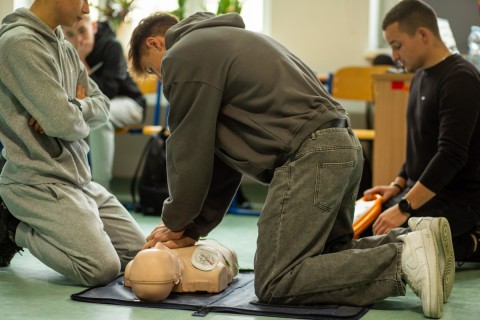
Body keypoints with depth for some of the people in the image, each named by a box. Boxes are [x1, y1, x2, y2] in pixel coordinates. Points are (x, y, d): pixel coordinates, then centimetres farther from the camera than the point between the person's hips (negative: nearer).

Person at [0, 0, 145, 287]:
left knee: (140, 253, 9)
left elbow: (102, 105, 14)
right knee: (104, 268, -22)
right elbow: (64, 123, -22)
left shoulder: (65, 47, 13)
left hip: (79, 179, 10)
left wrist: (75, 109, -9)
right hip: (40, 183, -10)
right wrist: (82, 113, 2)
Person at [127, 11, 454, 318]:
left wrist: (176, 223, 14)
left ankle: (402, 261, -17)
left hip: (310, 155, -10)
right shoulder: (218, 40, 29)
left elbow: (190, 151, -1)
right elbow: (223, 151, 26)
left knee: (275, 284, -9)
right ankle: (412, 241, 5)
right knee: (326, 253, 24)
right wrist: (194, 227, 22)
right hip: (343, 146, 10)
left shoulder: (183, 57, -2)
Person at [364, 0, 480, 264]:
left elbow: (452, 155, -26)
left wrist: (404, 208, -27)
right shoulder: (421, 77, 12)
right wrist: (398, 185, 9)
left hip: (457, 199, -10)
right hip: (421, 191, 10)